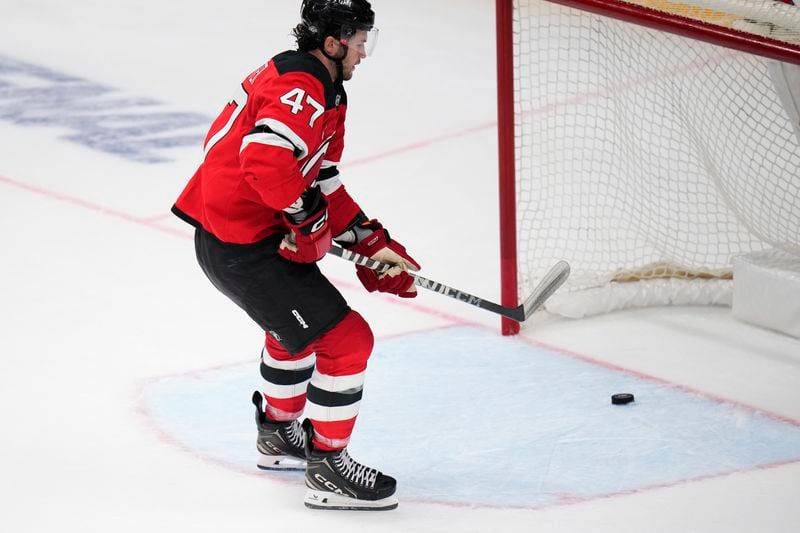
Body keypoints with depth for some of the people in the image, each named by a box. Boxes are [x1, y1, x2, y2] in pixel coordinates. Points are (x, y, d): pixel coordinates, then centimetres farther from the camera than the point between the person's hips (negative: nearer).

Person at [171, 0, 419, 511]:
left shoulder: (324, 92, 14)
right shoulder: (301, 91, -21)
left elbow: (323, 183, 19)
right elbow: (265, 159, -37)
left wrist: (372, 242, 13)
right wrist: (308, 218, -22)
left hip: (222, 234, 11)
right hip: (243, 246, -11)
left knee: (298, 322, 34)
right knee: (345, 339, -7)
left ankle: (278, 433, 51)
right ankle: (327, 470, 4)